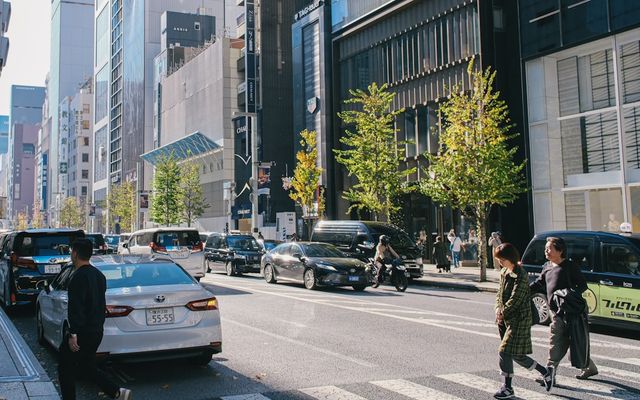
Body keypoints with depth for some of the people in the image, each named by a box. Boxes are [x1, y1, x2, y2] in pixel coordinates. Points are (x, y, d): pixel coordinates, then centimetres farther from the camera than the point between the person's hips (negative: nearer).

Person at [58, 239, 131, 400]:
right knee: (87, 367, 17)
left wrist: (73, 335, -21)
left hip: (82, 332, -9)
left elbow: (75, 308, -22)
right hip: (97, 331, 9)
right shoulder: (98, 275, 12)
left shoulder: (79, 277, -17)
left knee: (66, 369, 7)